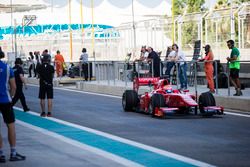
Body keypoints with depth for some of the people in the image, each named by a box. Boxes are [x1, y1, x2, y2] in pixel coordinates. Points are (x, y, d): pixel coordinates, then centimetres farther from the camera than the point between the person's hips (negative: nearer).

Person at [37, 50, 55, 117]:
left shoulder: (40, 67, -7)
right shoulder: (51, 67, -8)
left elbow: (39, 75, 4)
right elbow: (52, 75, 4)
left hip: (42, 84, 1)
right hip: (49, 84, -1)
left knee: (42, 99, 9)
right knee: (49, 99, 3)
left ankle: (43, 112, 11)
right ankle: (49, 113, 1)